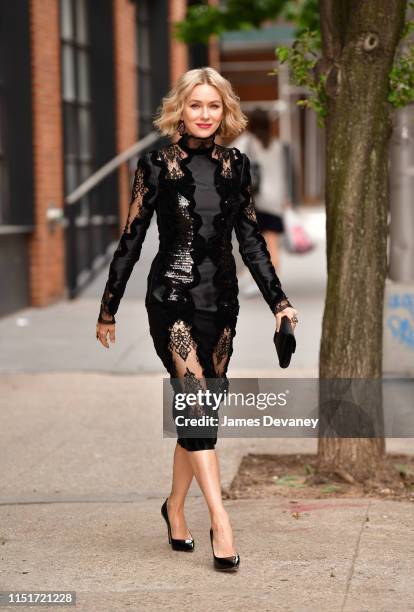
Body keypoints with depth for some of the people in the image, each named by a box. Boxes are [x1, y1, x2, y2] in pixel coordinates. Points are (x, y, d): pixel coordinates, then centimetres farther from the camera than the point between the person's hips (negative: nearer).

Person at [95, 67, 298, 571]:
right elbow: (131, 240, 1)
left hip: (221, 300, 4)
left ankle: (175, 507, 26)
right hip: (171, 297, -4)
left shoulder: (236, 166, 8)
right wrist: (107, 310, 4)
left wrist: (278, 302, 7)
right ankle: (220, 522, -17)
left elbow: (251, 240, 12)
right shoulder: (156, 165, -2)